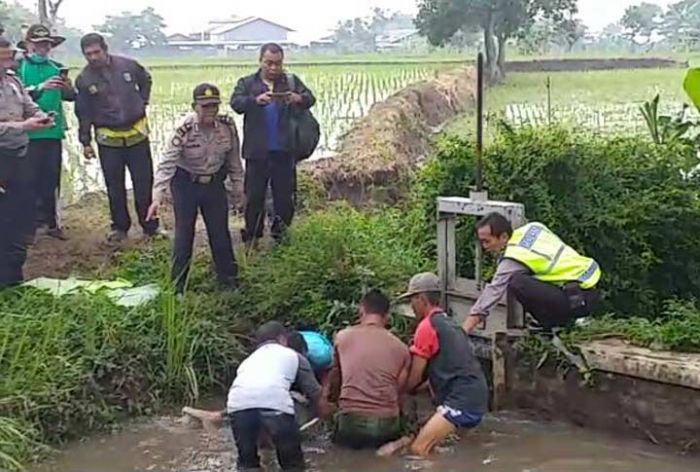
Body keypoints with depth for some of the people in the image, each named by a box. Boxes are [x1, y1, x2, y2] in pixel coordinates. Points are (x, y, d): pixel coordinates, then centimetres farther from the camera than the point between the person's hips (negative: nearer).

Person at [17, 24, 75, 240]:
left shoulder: (57, 67, 11)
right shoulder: (19, 67, -2)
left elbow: (71, 97, 7)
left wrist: (68, 89, -15)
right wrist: (40, 88, -29)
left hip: (54, 131, 4)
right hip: (29, 132, -4)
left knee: (51, 180, 9)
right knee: (31, 179, -4)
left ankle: (49, 221, 19)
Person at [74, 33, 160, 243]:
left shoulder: (127, 66, -4)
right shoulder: (84, 80, -5)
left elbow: (146, 80, 18)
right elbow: (83, 114, 2)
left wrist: (142, 102, 9)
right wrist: (85, 142, 1)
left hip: (137, 134, 0)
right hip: (108, 139, 0)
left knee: (144, 184, 4)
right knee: (115, 187, 7)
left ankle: (150, 225, 15)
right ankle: (119, 227, 21)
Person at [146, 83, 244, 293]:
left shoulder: (227, 126, -14)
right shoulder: (184, 130, -25)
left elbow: (234, 158, 1)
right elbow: (167, 164, -27)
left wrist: (239, 186, 7)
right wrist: (158, 196, -35)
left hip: (214, 183, 3)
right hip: (186, 184, -3)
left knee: (220, 231, 13)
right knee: (184, 234, 4)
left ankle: (228, 276, 32)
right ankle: (178, 284, 18)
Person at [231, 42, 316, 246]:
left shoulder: (291, 81, 9)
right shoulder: (247, 83, 6)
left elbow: (310, 98, -2)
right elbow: (236, 103, -11)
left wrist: (299, 99, -27)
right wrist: (255, 100, -32)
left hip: (284, 151, 1)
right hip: (257, 152, -1)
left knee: (284, 196, 6)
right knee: (254, 196, 3)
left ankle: (280, 235, 20)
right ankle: (252, 237, 13)